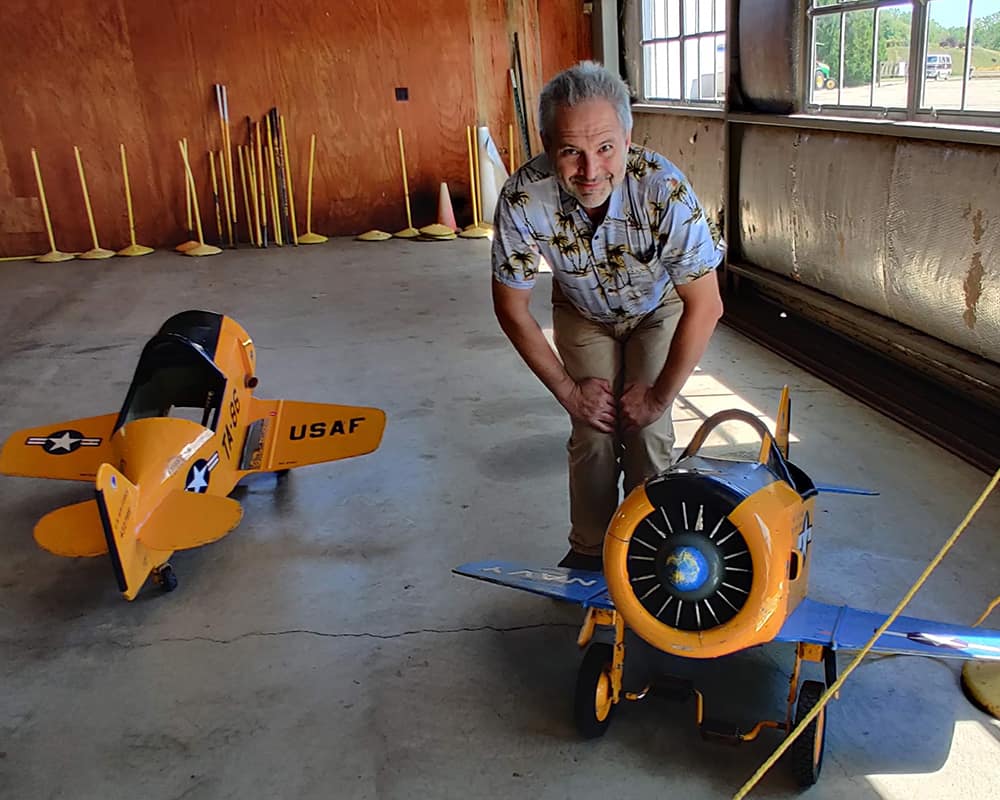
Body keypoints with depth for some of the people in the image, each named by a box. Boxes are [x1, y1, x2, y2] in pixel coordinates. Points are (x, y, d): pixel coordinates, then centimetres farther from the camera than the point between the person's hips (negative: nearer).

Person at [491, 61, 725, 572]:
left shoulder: (665, 191, -39)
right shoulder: (523, 199, -35)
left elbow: (705, 307, -29)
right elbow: (511, 307, -19)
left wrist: (660, 396, -20)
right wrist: (568, 390, -14)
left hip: (658, 308, -1)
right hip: (582, 314, 1)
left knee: (647, 432, -10)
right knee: (592, 433, -6)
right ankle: (589, 549, 15)